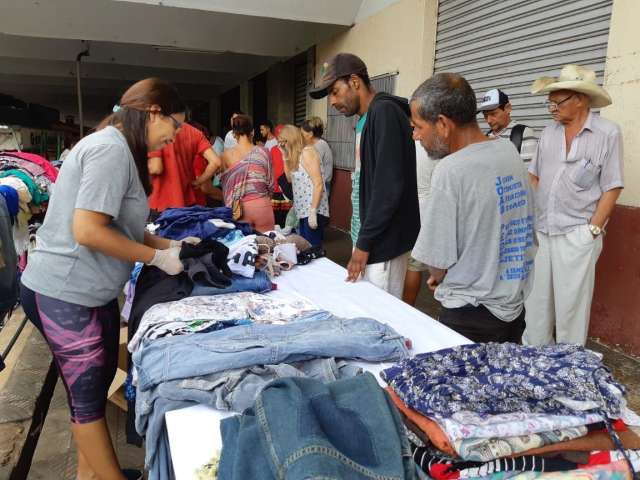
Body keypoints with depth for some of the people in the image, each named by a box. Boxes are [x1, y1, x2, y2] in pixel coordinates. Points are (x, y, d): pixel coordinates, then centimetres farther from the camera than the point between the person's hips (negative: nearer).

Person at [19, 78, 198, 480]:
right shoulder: (111, 148, -20)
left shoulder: (120, 149, 11)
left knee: (97, 384, 20)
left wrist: (171, 245, 5)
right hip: (64, 294, -10)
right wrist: (157, 258, -17)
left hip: (91, 291, 10)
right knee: (88, 393, 6)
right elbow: (87, 231, -26)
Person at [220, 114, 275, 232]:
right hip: (262, 205, 0)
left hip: (240, 208, 0)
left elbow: (226, 184, 5)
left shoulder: (227, 155, -3)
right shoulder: (262, 152, -3)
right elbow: (270, 182, 3)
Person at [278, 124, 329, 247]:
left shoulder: (307, 152, -12)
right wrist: (285, 157, 9)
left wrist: (313, 212, -22)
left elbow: (318, 184, -18)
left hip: (313, 210, -9)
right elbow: (290, 179, 18)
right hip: (303, 210, 9)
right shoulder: (296, 155, 14)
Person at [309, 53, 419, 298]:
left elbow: (389, 187, -22)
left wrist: (364, 242, -17)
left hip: (384, 240, -9)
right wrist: (362, 238, 14)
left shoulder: (385, 112, -15)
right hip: (371, 235, 9)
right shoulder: (366, 119, 15)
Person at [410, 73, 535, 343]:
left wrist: (438, 277, 4)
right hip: (514, 307, 7)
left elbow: (437, 265, -17)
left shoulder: (451, 170, -24)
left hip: (471, 319, -7)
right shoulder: (509, 150, 0)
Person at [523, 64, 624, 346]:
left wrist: (592, 230, -10)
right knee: (536, 298, 12)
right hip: (541, 231, 5)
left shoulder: (607, 133, -7)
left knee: (571, 302, 5)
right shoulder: (549, 133, 7)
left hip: (577, 235, -5)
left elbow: (612, 188, -7)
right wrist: (529, 219, 5)